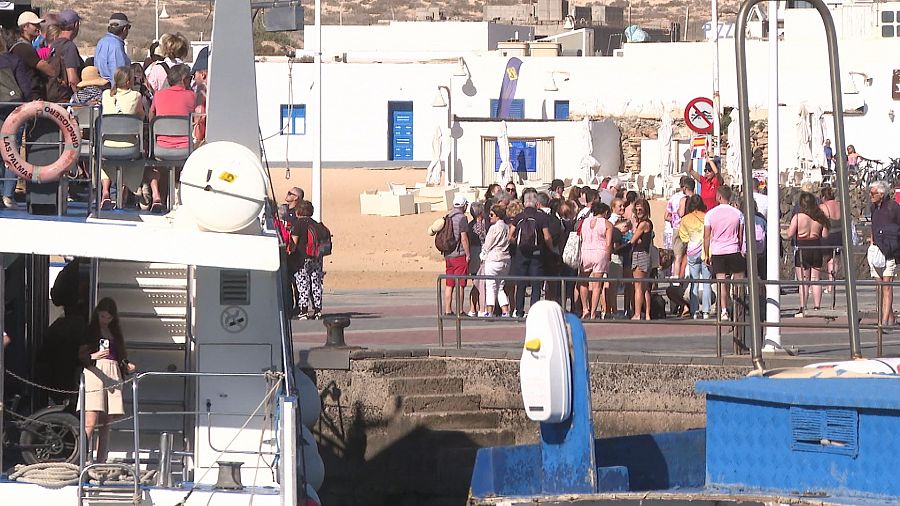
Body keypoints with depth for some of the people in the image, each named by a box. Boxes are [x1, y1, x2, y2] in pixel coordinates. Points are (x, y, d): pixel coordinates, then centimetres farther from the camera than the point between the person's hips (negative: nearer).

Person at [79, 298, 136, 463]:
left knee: (105, 425, 3)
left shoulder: (115, 332, 20)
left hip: (113, 376, 6)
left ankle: (100, 463, 3)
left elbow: (121, 355, 23)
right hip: (94, 373, -6)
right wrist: (94, 356, -23)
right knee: (91, 423, -17)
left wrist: (127, 366, 4)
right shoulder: (89, 331, 3)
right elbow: (80, 355, -5)